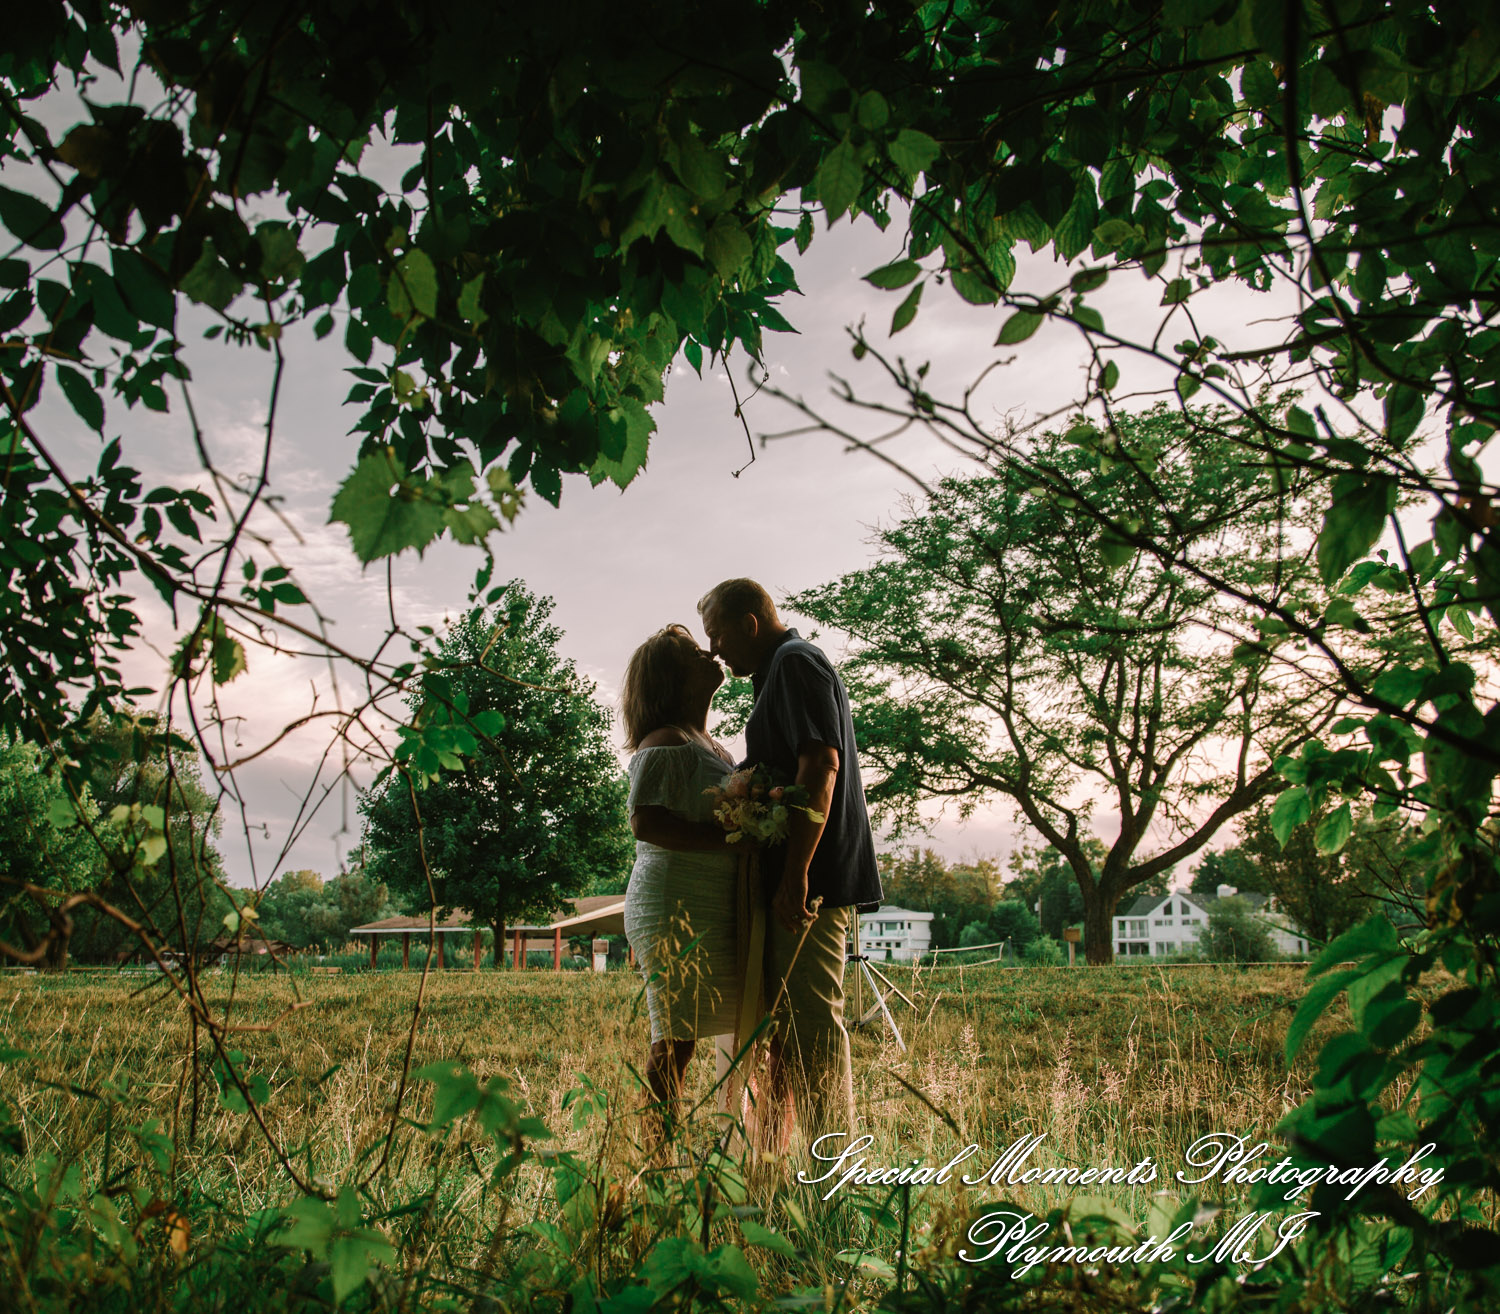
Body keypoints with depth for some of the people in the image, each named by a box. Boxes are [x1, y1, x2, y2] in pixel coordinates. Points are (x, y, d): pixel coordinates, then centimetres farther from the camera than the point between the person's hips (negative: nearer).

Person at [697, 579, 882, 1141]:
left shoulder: (795, 662, -8)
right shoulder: (783, 669, 24)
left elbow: (820, 766, -20)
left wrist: (796, 874, -24)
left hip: (810, 882, -11)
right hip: (795, 882, 11)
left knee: (813, 1020, -9)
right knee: (782, 1019, 14)